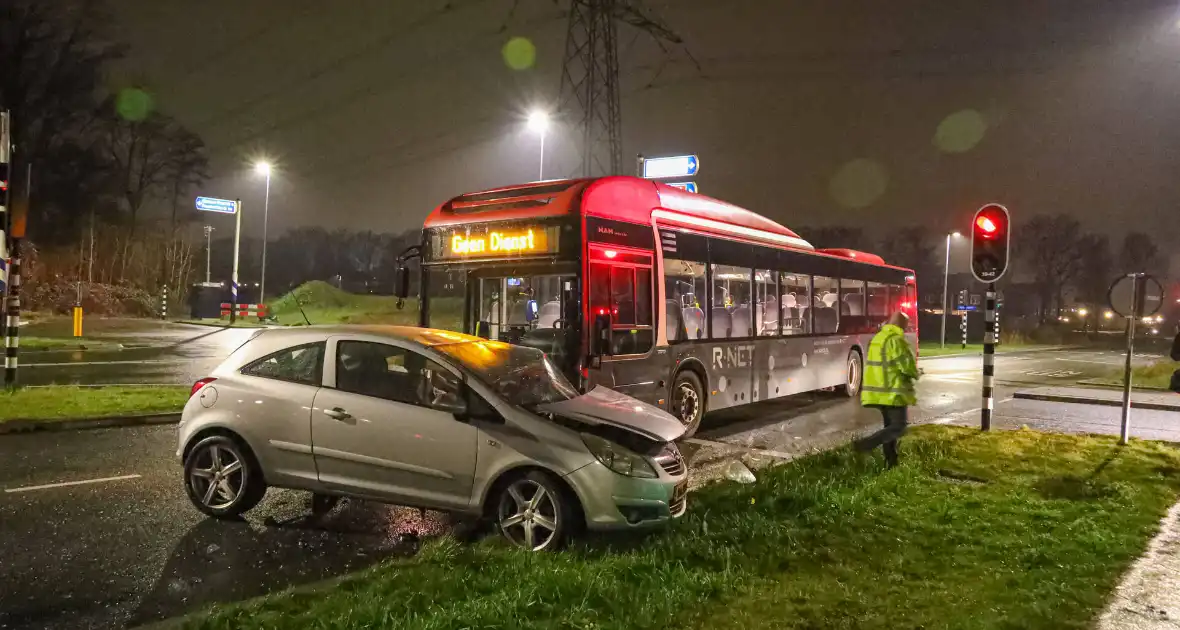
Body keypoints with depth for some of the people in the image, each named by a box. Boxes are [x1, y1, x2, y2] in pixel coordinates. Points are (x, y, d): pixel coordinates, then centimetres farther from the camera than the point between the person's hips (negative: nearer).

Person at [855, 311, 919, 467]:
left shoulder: (877, 338, 13)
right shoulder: (896, 340, -15)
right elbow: (907, 365, -16)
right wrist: (914, 375, 7)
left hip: (880, 390, 9)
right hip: (894, 392, -9)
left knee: (890, 425, 16)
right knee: (898, 427, -3)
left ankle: (891, 463, 19)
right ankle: (865, 445, -17)